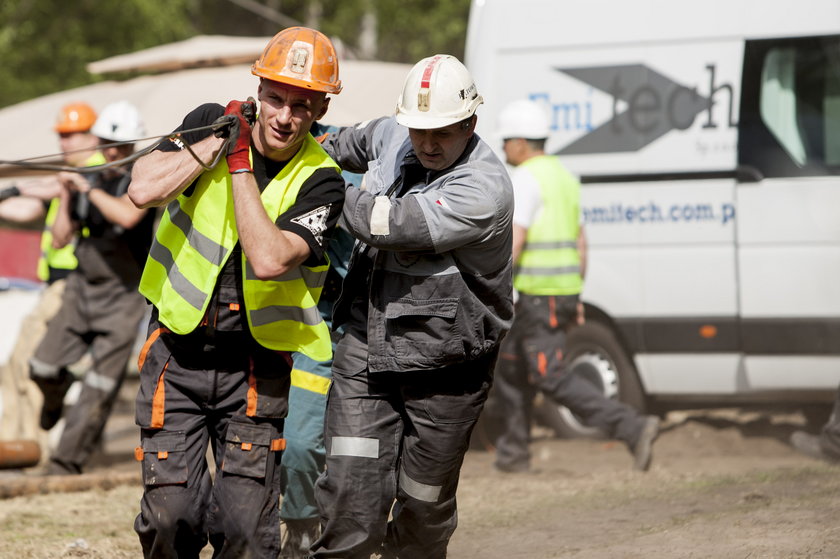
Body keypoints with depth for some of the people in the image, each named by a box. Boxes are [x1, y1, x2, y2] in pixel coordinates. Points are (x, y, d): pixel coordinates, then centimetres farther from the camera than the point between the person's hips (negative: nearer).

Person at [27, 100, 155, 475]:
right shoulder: (88, 180, 9)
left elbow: (127, 215, -30)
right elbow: (60, 239, 12)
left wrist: (89, 189, -18)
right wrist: (66, 195, -1)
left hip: (122, 298, -5)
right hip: (82, 289, 5)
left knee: (99, 388, -6)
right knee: (43, 367, -5)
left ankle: (67, 462, 0)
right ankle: (56, 394, 30)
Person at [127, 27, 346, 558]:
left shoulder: (320, 181, -8)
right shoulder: (211, 122, -3)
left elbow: (269, 259, -24)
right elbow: (144, 190, -18)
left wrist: (239, 165, -18)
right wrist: (222, 140, -15)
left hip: (255, 368, -1)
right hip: (177, 354, 1)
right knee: (171, 515, -6)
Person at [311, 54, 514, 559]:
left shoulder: (484, 190, -23)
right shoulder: (392, 136, 0)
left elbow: (384, 224, -28)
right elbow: (353, 142, 29)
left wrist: (339, 194, -12)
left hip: (442, 368, -4)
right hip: (365, 349, 4)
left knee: (424, 509, 10)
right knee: (351, 494, -10)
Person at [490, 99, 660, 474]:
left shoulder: (524, 179, -13)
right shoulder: (564, 178, 16)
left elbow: (513, 242, -20)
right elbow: (580, 242, 19)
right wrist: (576, 298, 23)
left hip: (538, 297, -9)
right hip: (565, 290, 9)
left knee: (551, 379, -9)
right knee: (511, 367, 20)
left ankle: (633, 428, -19)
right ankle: (513, 453, 23)